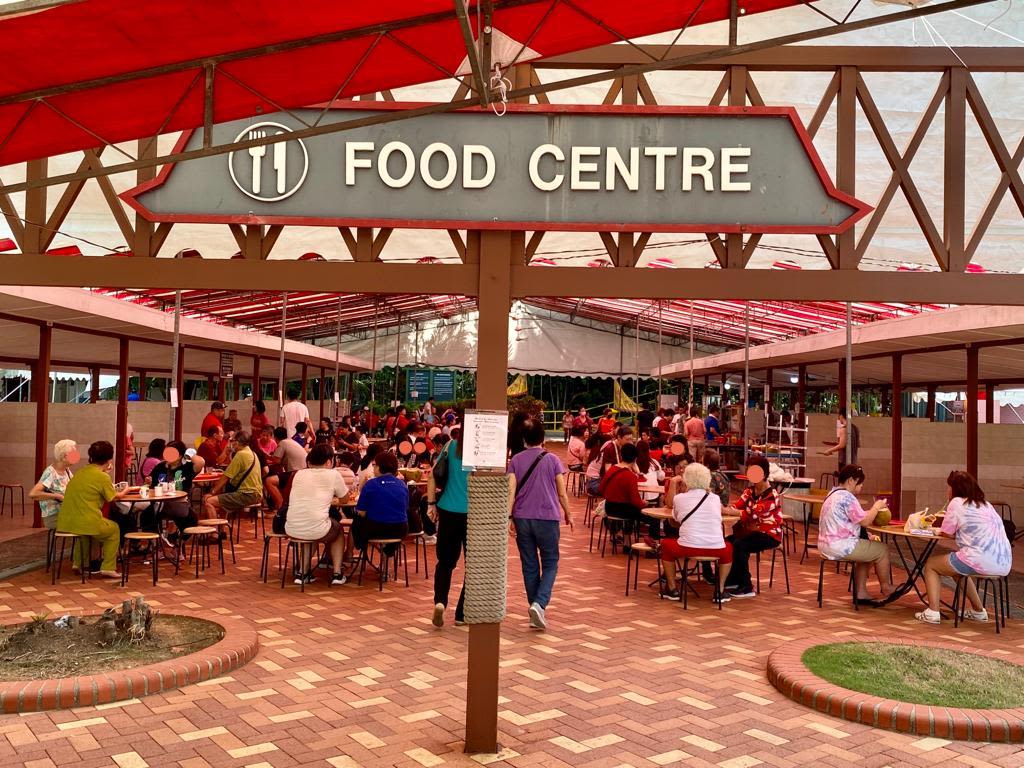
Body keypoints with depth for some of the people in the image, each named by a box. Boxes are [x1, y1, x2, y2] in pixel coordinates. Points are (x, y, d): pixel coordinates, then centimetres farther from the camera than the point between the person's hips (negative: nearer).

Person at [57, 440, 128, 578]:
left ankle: (80, 563, 40)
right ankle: (108, 567, 17)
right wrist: (125, 491, 23)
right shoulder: (103, 477, -10)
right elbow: (114, 497, 2)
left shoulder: (80, 472, 10)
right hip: (87, 523, -7)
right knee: (114, 529, 22)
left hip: (65, 523, 7)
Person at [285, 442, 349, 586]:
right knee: (338, 529, 30)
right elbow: (345, 498, 17)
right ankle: (337, 574, 25)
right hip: (316, 531, -4)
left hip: (291, 530, 4)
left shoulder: (299, 474, 13)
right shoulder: (332, 475, 2)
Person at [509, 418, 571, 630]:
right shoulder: (552, 460, -2)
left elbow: (511, 491, -5)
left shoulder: (516, 460, 2)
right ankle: (539, 604, -13)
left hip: (522, 518, 2)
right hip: (547, 517, -2)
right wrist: (568, 515, 13)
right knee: (550, 563, 8)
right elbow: (561, 494, 0)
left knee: (529, 565, 11)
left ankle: (536, 613, 16)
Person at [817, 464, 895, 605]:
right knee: (882, 550, 4)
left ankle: (861, 593, 21)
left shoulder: (833, 494, 15)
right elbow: (865, 521, -15)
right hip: (840, 546, -10)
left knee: (867, 550, 25)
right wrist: (876, 507, -1)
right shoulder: (847, 497, -17)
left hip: (825, 546, 10)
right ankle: (886, 590, 25)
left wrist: (873, 509, 9)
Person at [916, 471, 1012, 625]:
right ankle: (978, 611, 34)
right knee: (959, 568, 35)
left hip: (981, 561, -8)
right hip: (1004, 564, 8)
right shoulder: (985, 504, 21)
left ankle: (932, 612, 2)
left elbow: (947, 534, 2)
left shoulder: (957, 503, -2)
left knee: (931, 564, 12)